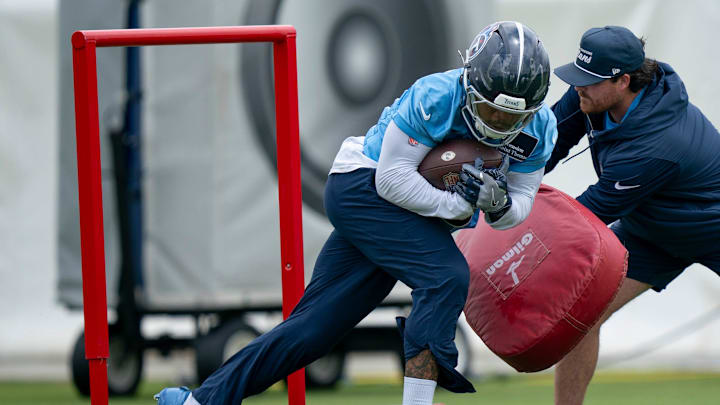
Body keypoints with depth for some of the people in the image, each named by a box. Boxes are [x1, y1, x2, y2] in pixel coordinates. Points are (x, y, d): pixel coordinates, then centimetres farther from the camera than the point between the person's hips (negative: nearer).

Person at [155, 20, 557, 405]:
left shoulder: (538, 129, -7)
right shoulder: (435, 98, -26)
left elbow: (520, 206, -1)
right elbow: (393, 177, -23)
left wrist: (499, 203, -23)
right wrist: (456, 206, -28)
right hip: (365, 188, -7)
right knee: (446, 277, -27)